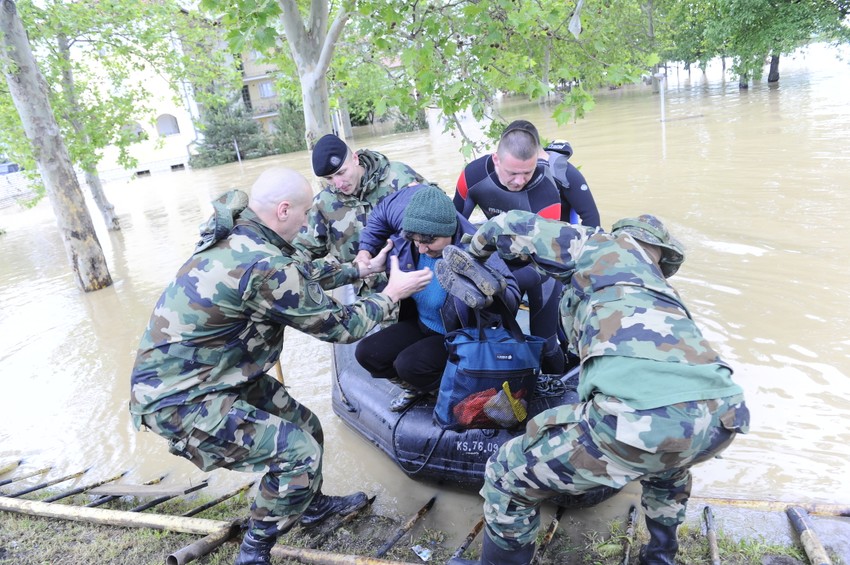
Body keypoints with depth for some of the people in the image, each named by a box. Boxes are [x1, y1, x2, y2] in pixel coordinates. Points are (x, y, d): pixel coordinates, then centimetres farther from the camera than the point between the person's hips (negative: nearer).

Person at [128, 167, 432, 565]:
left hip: (216, 373, 9)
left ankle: (313, 505, 42)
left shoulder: (240, 237, 1)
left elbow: (303, 275, 17)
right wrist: (392, 294, -4)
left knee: (306, 427, 16)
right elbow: (338, 326, -17)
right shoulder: (264, 266, -28)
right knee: (299, 452, -13)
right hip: (180, 398, -9)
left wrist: (364, 269, 20)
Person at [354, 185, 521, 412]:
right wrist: (365, 252, -2)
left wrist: (488, 295, -65)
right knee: (366, 353, -3)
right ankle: (417, 385, 20)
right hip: (419, 323, 7)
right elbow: (382, 211, 2)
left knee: (409, 364, -29)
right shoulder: (418, 221, -19)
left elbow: (510, 301, -43)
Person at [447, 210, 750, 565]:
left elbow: (511, 227, 22)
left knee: (508, 476, 14)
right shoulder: (657, 284, 37)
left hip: (643, 417, -7)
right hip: (721, 416, 8)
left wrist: (472, 252, 43)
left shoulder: (601, 244, 22)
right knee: (669, 455, 44)